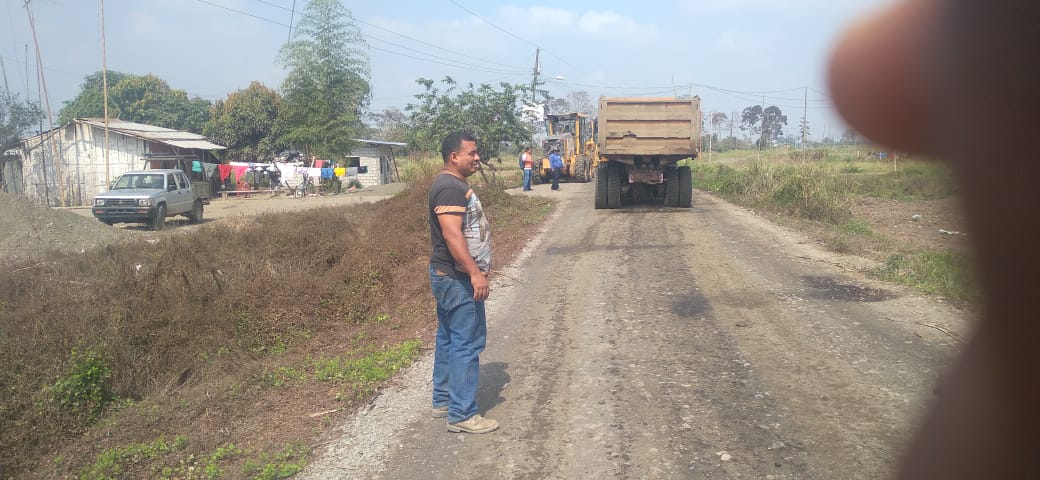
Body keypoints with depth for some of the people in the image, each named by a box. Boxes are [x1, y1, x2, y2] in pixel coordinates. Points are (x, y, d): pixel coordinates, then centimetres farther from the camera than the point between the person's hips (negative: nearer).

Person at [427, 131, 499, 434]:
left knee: (449, 339, 16)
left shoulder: (455, 185, 16)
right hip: (457, 279, -11)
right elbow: (451, 234, -27)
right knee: (467, 343, -8)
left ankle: (443, 401, 27)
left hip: (451, 277, 11)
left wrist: (475, 271, 27)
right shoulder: (450, 187, -18)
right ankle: (462, 415, -2)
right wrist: (475, 273, -30)